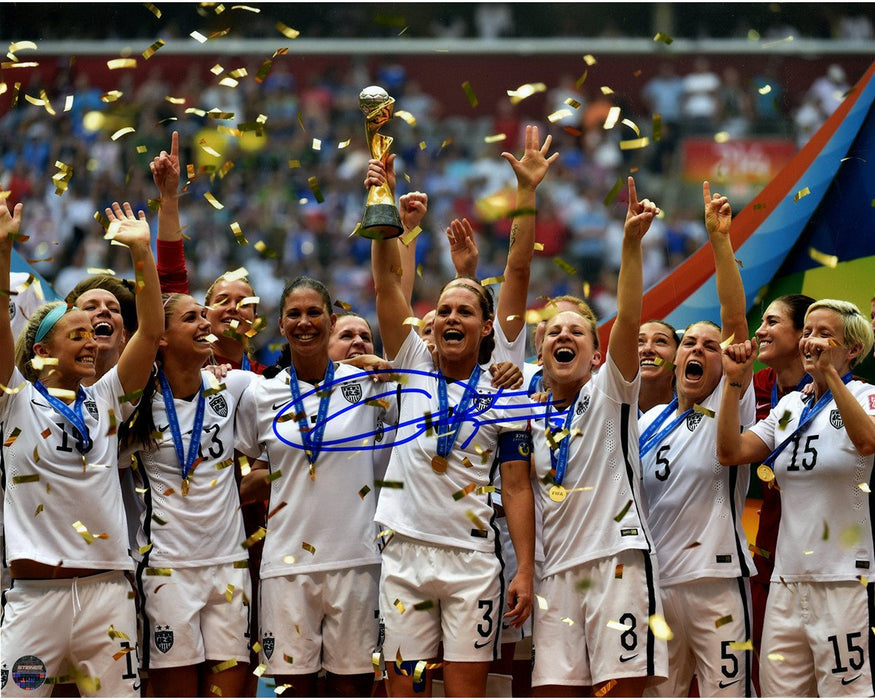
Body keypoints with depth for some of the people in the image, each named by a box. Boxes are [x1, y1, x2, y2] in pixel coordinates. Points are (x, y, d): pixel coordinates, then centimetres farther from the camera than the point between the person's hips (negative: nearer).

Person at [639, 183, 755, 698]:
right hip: (656, 582, 5)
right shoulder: (647, 423, 15)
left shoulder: (730, 408, 1)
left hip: (717, 582, -5)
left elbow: (735, 319, -9)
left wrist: (720, 240, -18)